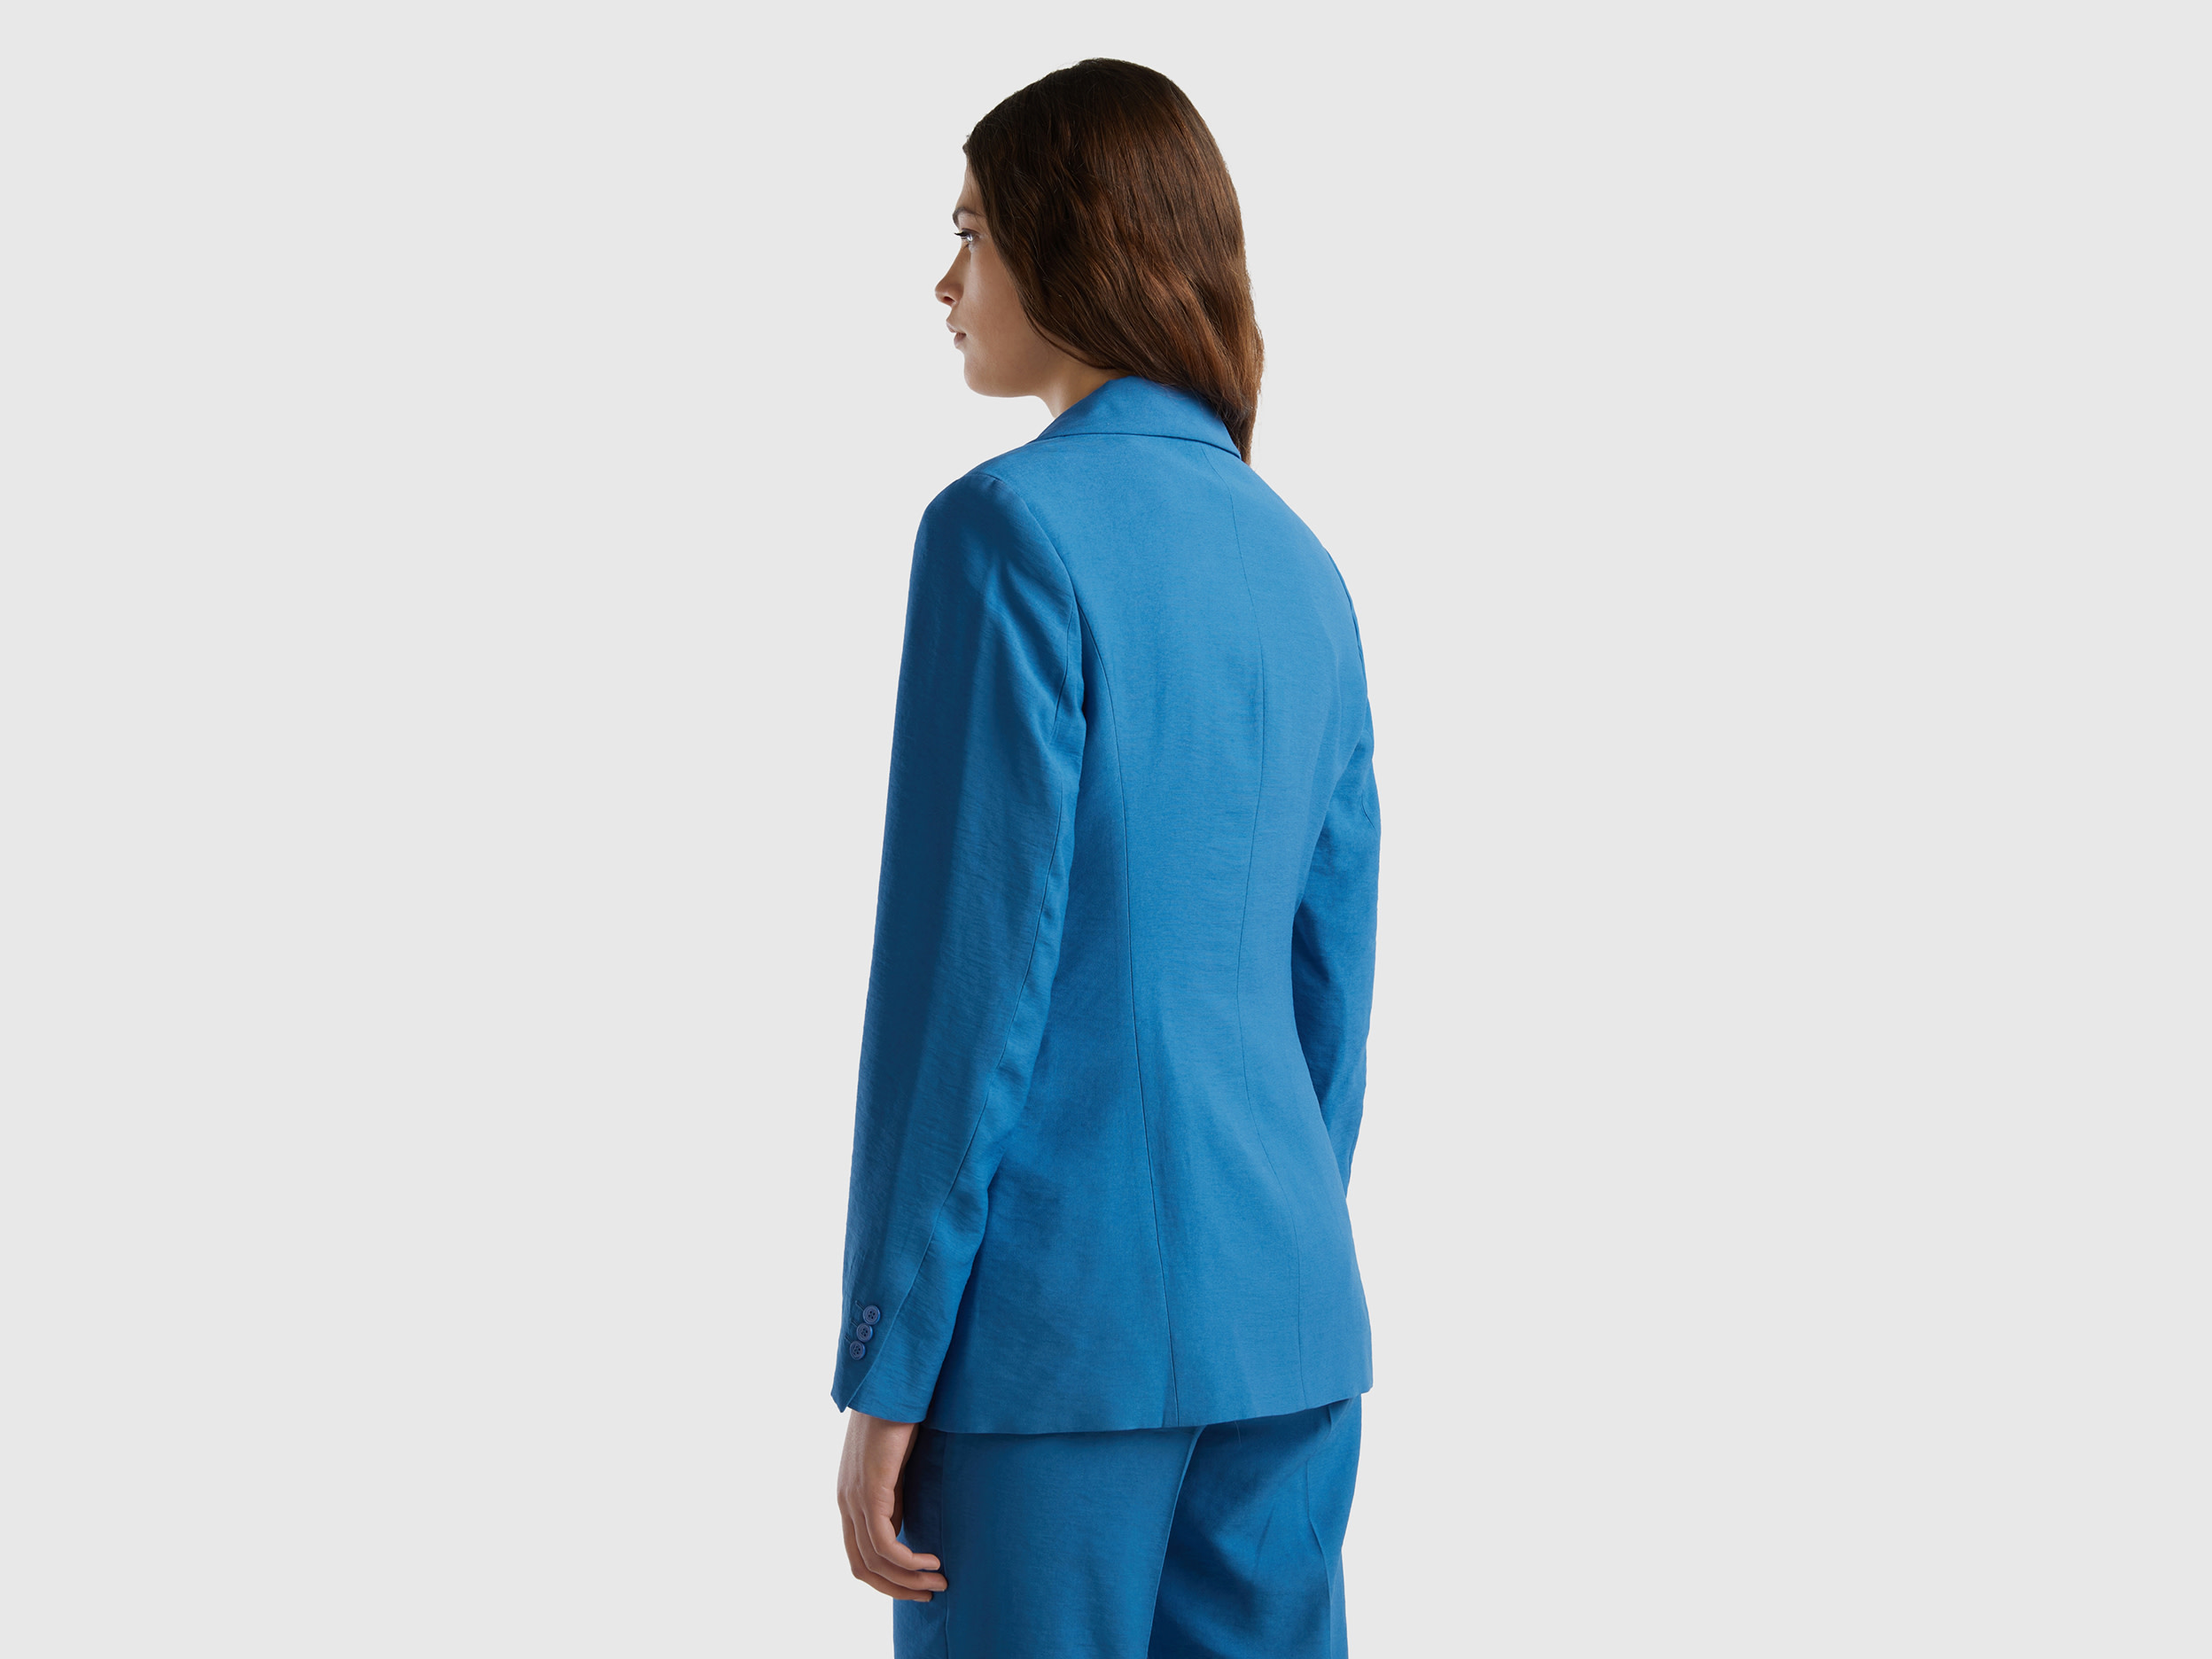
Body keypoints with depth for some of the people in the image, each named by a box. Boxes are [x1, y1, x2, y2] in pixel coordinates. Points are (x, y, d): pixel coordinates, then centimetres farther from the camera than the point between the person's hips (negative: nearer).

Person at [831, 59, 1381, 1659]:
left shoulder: (1016, 527, -11)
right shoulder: (1298, 566, 11)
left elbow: (970, 967, -14)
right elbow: (1331, 976, 14)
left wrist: (888, 1372, -10)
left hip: (1060, 1305, -7)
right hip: (1286, 1314, 7)